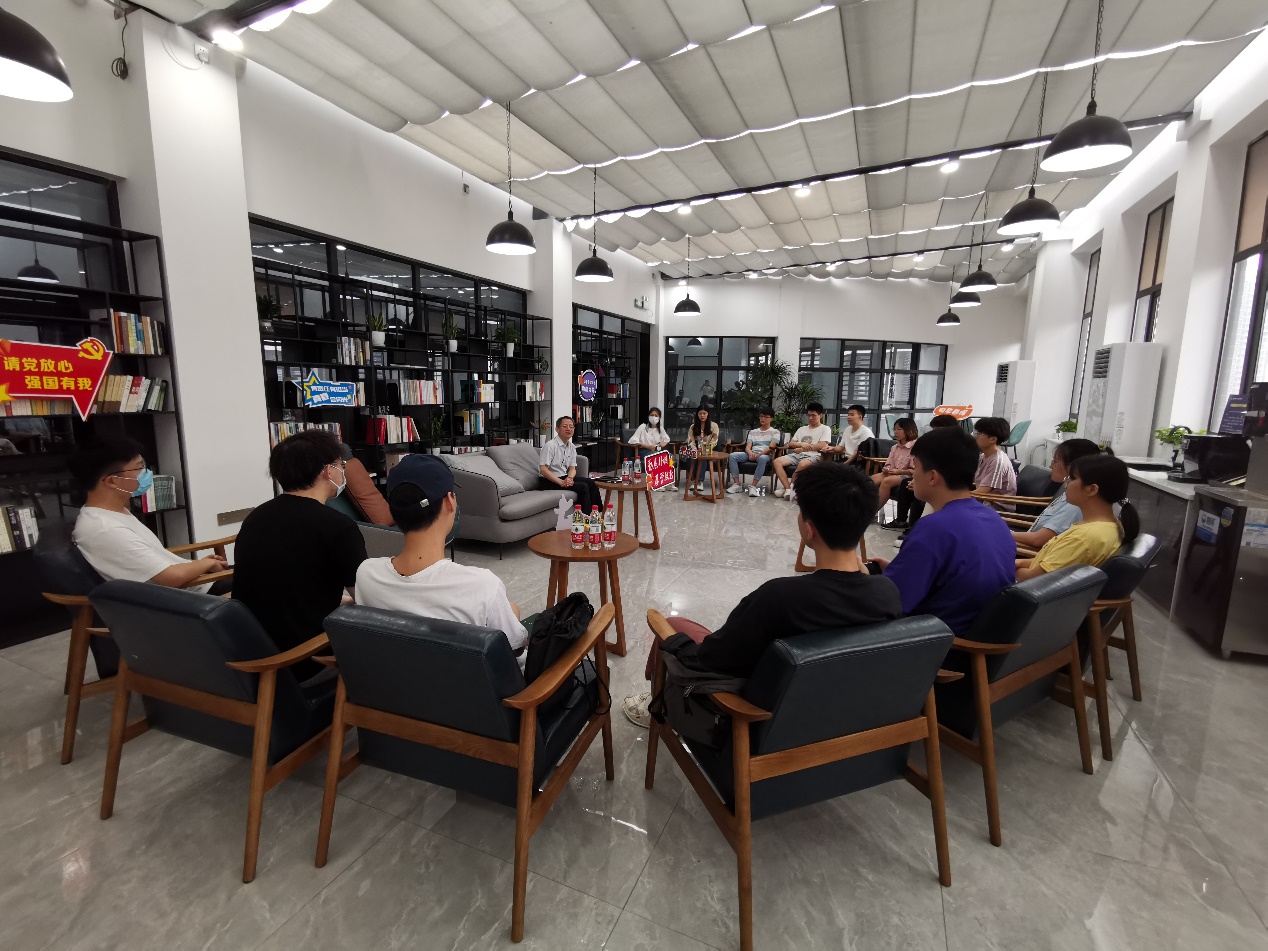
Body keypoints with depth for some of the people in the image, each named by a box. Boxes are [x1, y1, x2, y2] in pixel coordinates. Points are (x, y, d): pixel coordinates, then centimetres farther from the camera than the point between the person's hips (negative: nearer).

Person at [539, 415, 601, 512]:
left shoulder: (572, 447, 7)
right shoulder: (550, 446, -16)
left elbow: (572, 468, 6)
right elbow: (543, 469, -21)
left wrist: (569, 478, -18)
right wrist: (561, 482, -27)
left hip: (564, 477, 7)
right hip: (548, 481, -7)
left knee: (590, 483, -9)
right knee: (583, 487, -21)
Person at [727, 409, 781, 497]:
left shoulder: (775, 432, 9)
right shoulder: (753, 432, 22)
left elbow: (771, 448, -6)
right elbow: (747, 447, 9)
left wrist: (758, 455, -22)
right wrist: (751, 453, -16)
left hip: (765, 455, -4)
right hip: (752, 454, 4)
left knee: (762, 458, -42)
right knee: (733, 456, -22)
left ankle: (753, 486, -38)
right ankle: (737, 484, -25)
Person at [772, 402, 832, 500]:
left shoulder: (825, 429, 8)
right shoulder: (802, 429, 24)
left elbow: (821, 446, -7)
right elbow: (791, 444, 15)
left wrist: (801, 449, -5)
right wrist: (802, 444, -7)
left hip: (813, 456, -5)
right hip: (797, 455, 6)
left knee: (803, 464, -41)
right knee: (777, 461, -21)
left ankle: (787, 488, -23)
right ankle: (789, 490, -26)